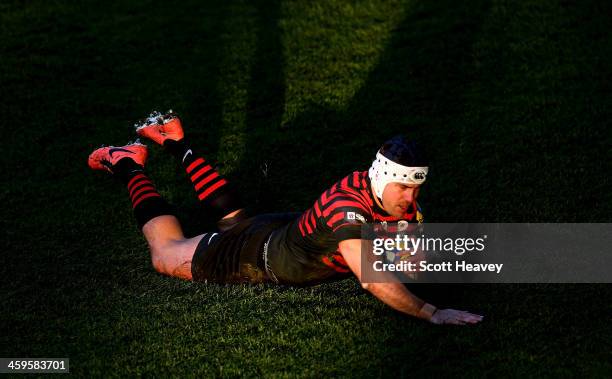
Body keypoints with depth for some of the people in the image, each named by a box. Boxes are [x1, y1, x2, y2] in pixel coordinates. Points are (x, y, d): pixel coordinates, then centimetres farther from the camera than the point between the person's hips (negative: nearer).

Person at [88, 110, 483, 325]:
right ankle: (130, 167, 29)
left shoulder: (401, 200, -19)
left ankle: (177, 143, 49)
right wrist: (431, 313, -54)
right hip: (258, 256, -7)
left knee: (235, 219, 36)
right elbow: (373, 281, -53)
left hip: (289, 229, 7)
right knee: (166, 255, 12)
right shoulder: (347, 207, -44)